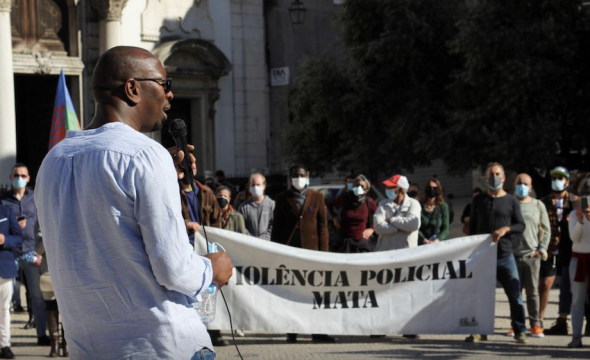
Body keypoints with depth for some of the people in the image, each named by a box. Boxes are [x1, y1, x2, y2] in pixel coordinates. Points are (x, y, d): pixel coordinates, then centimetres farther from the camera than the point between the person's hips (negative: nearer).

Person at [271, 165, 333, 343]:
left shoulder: (317, 197, 9)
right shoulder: (282, 198, 8)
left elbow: (322, 224, 7)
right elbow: (277, 225, 8)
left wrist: (323, 250, -1)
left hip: (311, 247, 0)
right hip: (289, 248, 0)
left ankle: (317, 332, 0)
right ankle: (291, 332, 5)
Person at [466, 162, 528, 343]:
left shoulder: (511, 201, 6)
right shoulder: (478, 200, 11)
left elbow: (521, 226, 4)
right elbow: (472, 226, 14)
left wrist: (506, 229, -15)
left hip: (505, 255, -1)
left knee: (515, 294, -4)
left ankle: (520, 331, 3)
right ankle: (479, 331, 9)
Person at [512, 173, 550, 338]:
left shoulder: (538, 205, 10)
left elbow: (546, 229, 11)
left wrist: (542, 249, 0)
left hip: (532, 255, 0)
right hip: (513, 255, 0)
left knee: (533, 291, 1)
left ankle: (535, 325, 5)